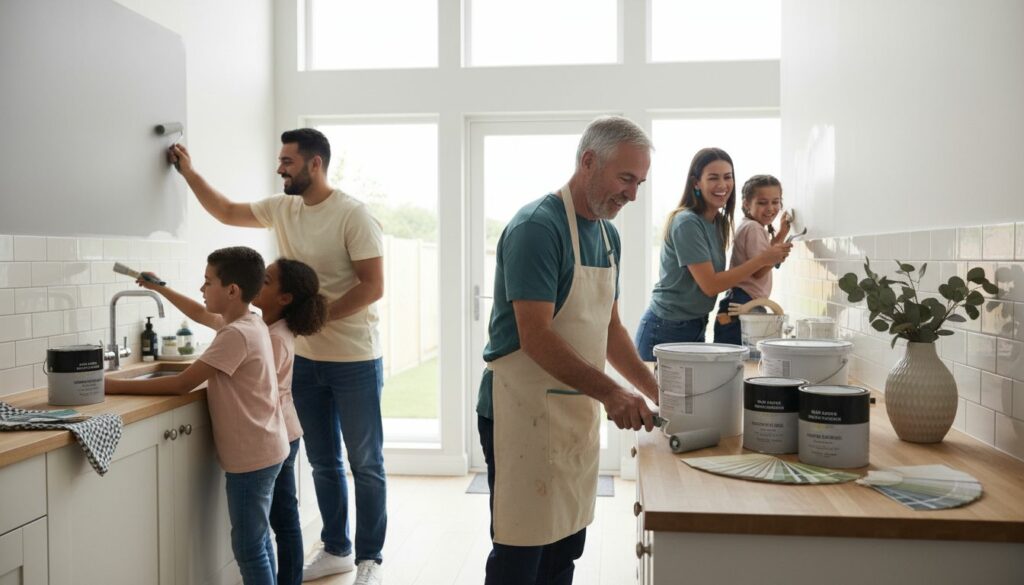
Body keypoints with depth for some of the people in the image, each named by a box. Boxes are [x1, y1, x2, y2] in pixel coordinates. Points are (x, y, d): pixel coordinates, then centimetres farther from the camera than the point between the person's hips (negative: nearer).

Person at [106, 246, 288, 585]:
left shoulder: (236, 335, -23)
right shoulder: (250, 324, 6)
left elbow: (182, 384, -22)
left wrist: (118, 387, -18)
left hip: (251, 456, -10)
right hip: (262, 451, 10)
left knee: (249, 548, 2)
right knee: (257, 540, 20)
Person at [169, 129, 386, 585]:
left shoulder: (353, 215, -14)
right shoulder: (282, 209, 6)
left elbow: (373, 286, -18)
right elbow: (227, 212, 20)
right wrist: (188, 171, 12)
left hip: (354, 362, -7)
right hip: (305, 360, 7)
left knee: (365, 465, 5)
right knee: (323, 462, 16)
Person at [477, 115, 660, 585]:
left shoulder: (607, 234, 11)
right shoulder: (537, 227, -16)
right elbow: (536, 338, -23)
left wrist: (655, 391, 6)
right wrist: (609, 393, -29)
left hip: (580, 410, 9)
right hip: (525, 413, -8)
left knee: (566, 547, 16)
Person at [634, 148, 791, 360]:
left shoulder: (719, 222, 7)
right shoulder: (686, 223, -18)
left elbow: (721, 277, 7)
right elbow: (710, 285, -19)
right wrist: (761, 260, -17)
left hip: (696, 329, 8)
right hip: (666, 331, -8)